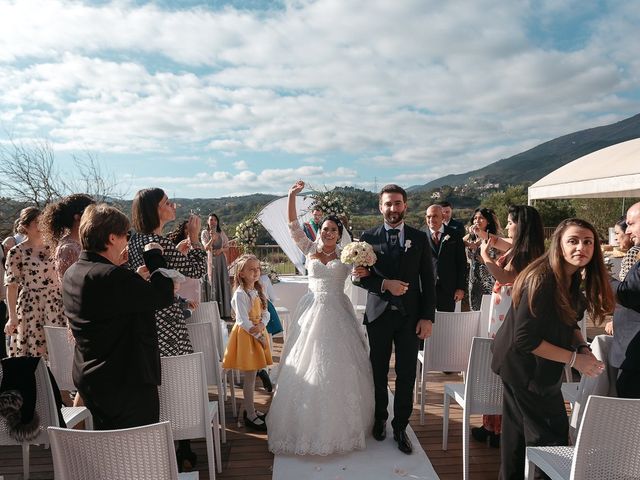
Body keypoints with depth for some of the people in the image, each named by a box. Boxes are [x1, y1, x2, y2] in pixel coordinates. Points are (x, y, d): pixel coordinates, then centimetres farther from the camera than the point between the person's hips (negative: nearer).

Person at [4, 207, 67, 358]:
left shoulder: (52, 248, 8)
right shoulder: (16, 252, -4)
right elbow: (12, 286, -5)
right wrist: (12, 316, -9)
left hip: (56, 307, 4)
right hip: (31, 308, -3)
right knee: (33, 351, 1)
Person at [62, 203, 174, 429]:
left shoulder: (72, 273, 4)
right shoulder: (113, 277, -27)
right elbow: (164, 296, -22)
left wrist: (117, 266, 9)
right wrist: (154, 255, -10)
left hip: (88, 378, 9)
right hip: (127, 383, -9)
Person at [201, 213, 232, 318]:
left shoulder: (221, 233, 10)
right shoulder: (205, 233, 0)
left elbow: (227, 247, 12)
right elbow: (206, 247, -10)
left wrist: (221, 250, -9)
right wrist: (212, 238, -27)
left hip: (221, 260, 3)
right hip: (211, 260, -3)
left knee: (223, 283, 1)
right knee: (213, 284, -4)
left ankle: (225, 311, 6)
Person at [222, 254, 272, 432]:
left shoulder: (258, 290, 8)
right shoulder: (240, 294, -17)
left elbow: (265, 314, 6)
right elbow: (243, 321, -20)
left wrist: (261, 325, -15)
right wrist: (259, 336, -16)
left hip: (258, 332, 8)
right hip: (246, 335, -8)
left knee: (252, 375, 16)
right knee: (249, 377, 0)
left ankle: (250, 409, 29)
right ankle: (250, 416, 12)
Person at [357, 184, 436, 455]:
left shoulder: (419, 238, 3)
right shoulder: (369, 238, 1)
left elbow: (428, 281, 2)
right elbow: (361, 276, 0)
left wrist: (428, 317, -4)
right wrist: (385, 284, -18)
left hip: (410, 316, 0)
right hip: (378, 314, 0)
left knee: (406, 376, 5)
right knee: (378, 372, 13)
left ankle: (400, 427, 22)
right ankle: (380, 418, 34)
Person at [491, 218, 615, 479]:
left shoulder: (573, 278, 1)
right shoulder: (542, 281, -27)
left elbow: (568, 323, 10)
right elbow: (524, 340, -27)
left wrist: (583, 348, -9)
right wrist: (574, 358, -21)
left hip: (539, 369, 9)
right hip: (523, 367, -8)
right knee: (550, 436, 1)